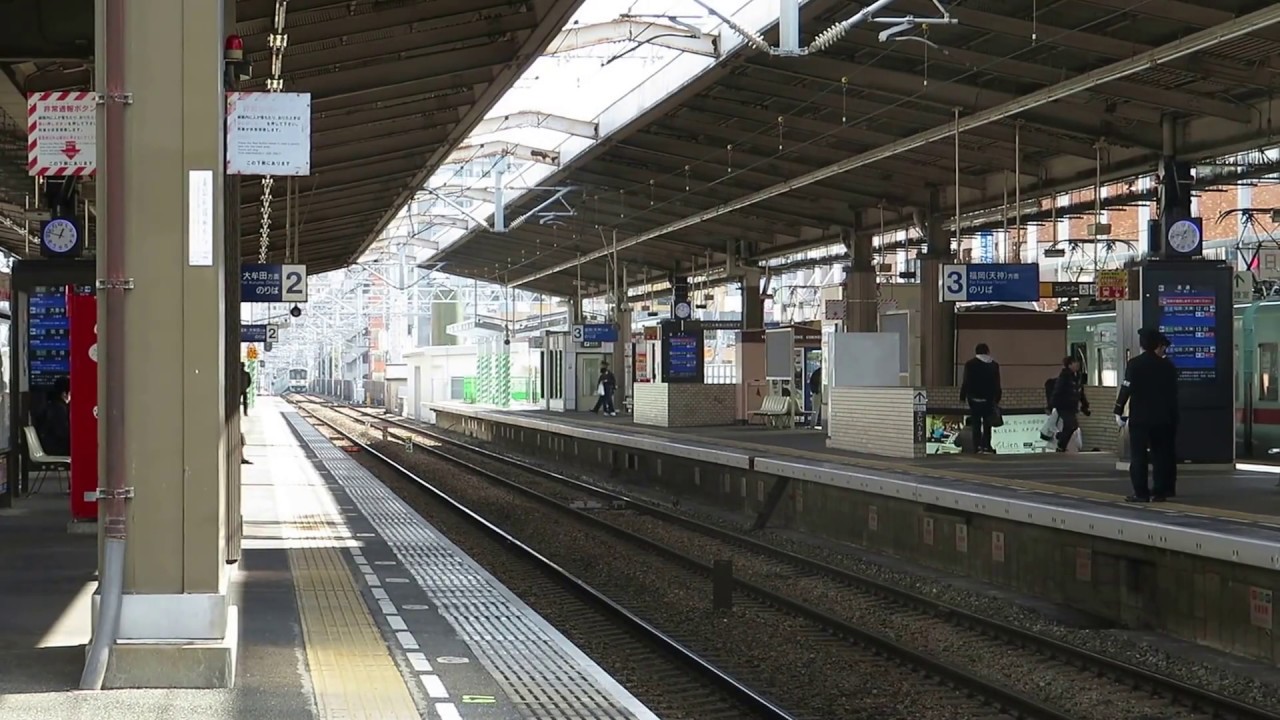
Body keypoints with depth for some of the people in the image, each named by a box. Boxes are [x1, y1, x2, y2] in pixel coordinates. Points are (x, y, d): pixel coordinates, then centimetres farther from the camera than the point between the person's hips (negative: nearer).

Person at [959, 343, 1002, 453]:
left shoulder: (970, 364, -5)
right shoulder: (994, 365, 3)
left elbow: (966, 381, -8)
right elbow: (997, 384, 5)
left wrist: (963, 397, -3)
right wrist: (997, 399, 11)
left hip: (974, 398, -1)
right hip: (989, 398, 2)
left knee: (976, 423, 2)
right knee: (987, 423, 9)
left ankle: (978, 445, -4)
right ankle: (986, 445, 5)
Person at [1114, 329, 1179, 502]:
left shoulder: (1134, 364, -8)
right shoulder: (1167, 366, 4)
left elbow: (1126, 389, -13)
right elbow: (1173, 393, 8)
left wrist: (1119, 411, -8)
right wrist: (1172, 416, 16)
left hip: (1139, 418, -4)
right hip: (1161, 418, 4)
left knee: (1138, 456, -2)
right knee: (1159, 455, 9)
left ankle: (1141, 493, -7)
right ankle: (1159, 491, 9)